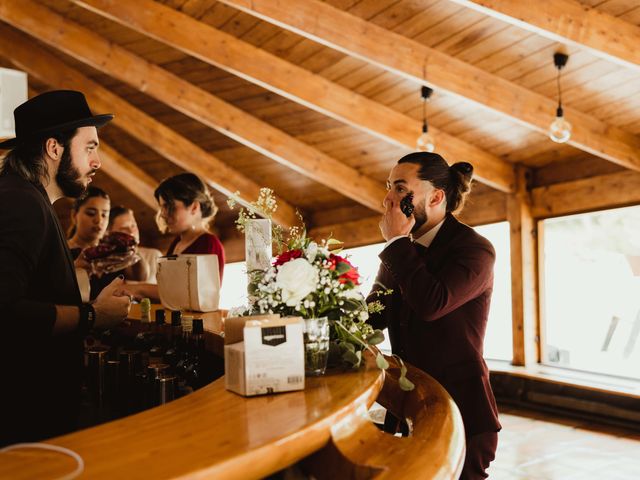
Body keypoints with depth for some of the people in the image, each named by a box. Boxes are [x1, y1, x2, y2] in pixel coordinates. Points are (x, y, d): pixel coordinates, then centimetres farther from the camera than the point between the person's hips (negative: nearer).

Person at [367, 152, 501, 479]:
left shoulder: (475, 249, -14)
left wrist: (397, 241, -21)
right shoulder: (400, 252, 8)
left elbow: (431, 304, -31)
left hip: (460, 414, -6)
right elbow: (372, 316, 8)